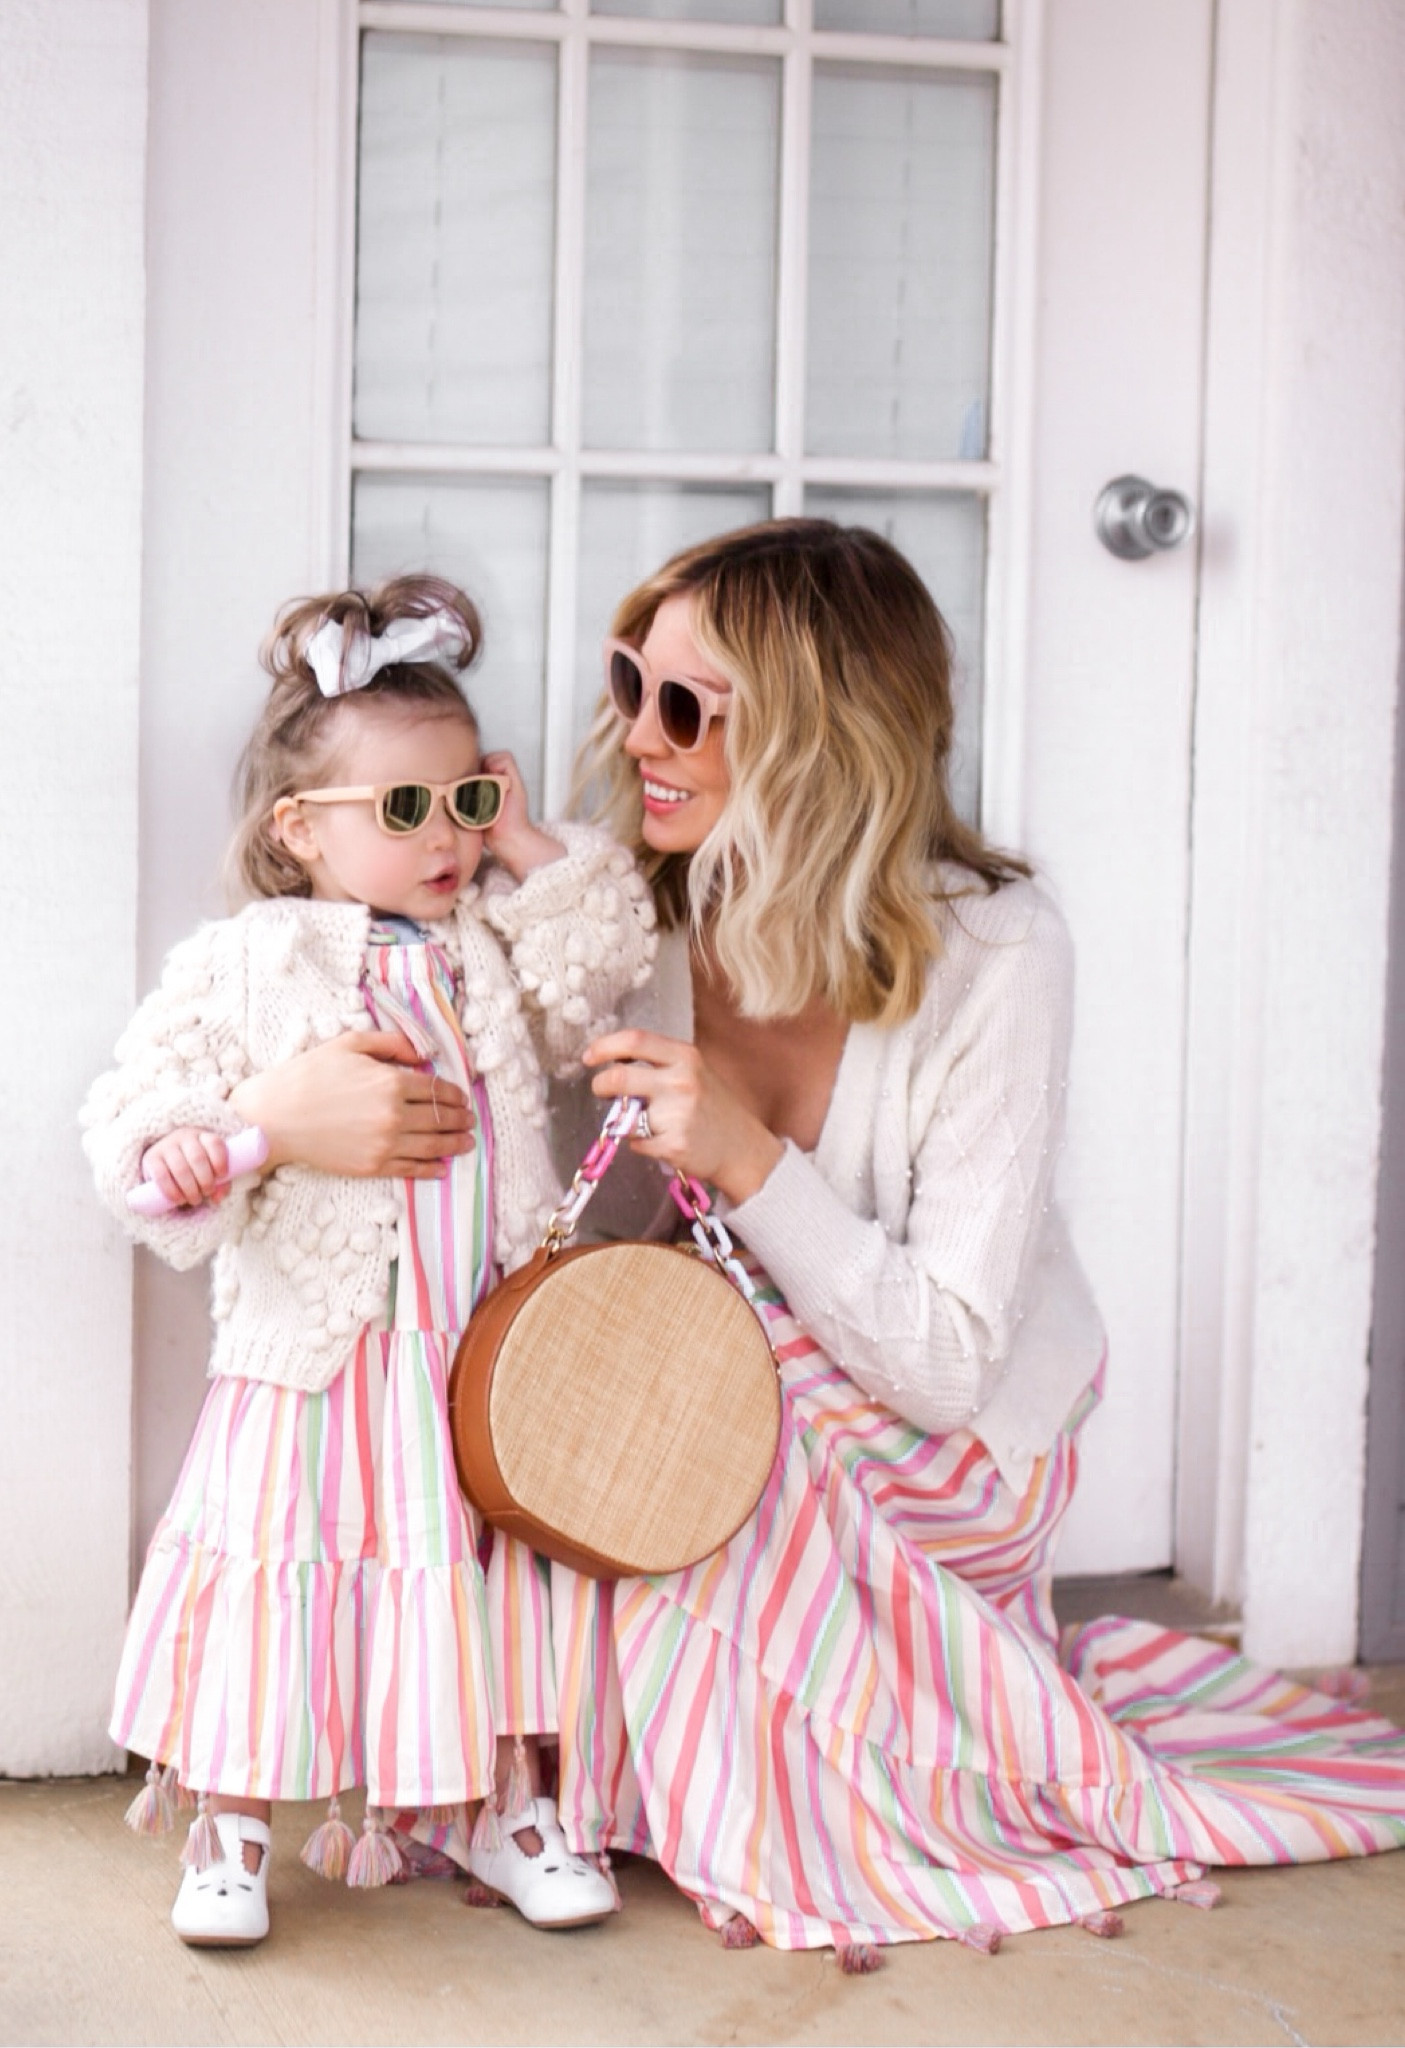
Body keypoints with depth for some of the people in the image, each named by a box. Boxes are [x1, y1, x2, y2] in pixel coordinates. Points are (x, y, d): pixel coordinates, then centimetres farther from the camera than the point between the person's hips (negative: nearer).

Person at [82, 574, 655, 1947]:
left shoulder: (490, 945, 10)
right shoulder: (242, 966, -4)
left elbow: (608, 959, 1)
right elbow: (139, 1108, -5)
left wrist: (528, 847, 0)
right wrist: (183, 1158, -26)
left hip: (481, 1353, 4)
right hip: (313, 1354, -4)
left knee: (488, 1578, 11)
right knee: (277, 1573, 0)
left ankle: (504, 1810, 27)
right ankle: (230, 1833, 17)